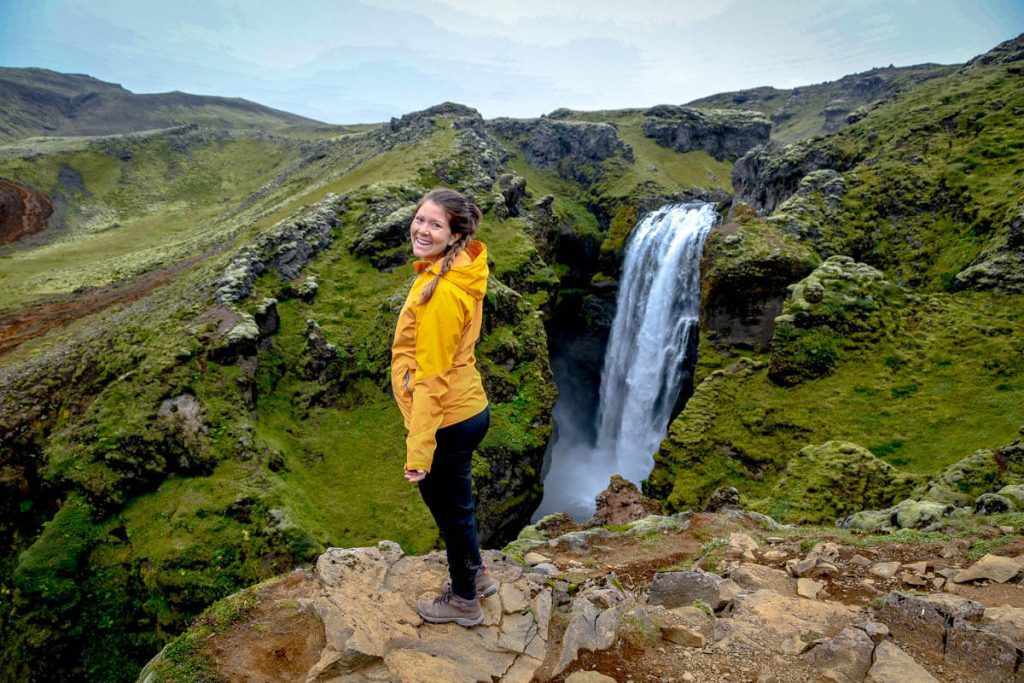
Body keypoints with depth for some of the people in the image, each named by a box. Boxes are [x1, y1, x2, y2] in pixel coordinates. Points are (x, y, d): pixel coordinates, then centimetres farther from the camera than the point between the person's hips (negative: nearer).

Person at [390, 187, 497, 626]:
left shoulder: (440, 291, -28)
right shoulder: (459, 273, 1)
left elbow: (431, 378, -26)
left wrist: (418, 449, -21)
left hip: (446, 422, -9)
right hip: (468, 409, 9)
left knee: (451, 510, 14)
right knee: (456, 503, 28)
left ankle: (464, 601, 39)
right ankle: (474, 576, 51)